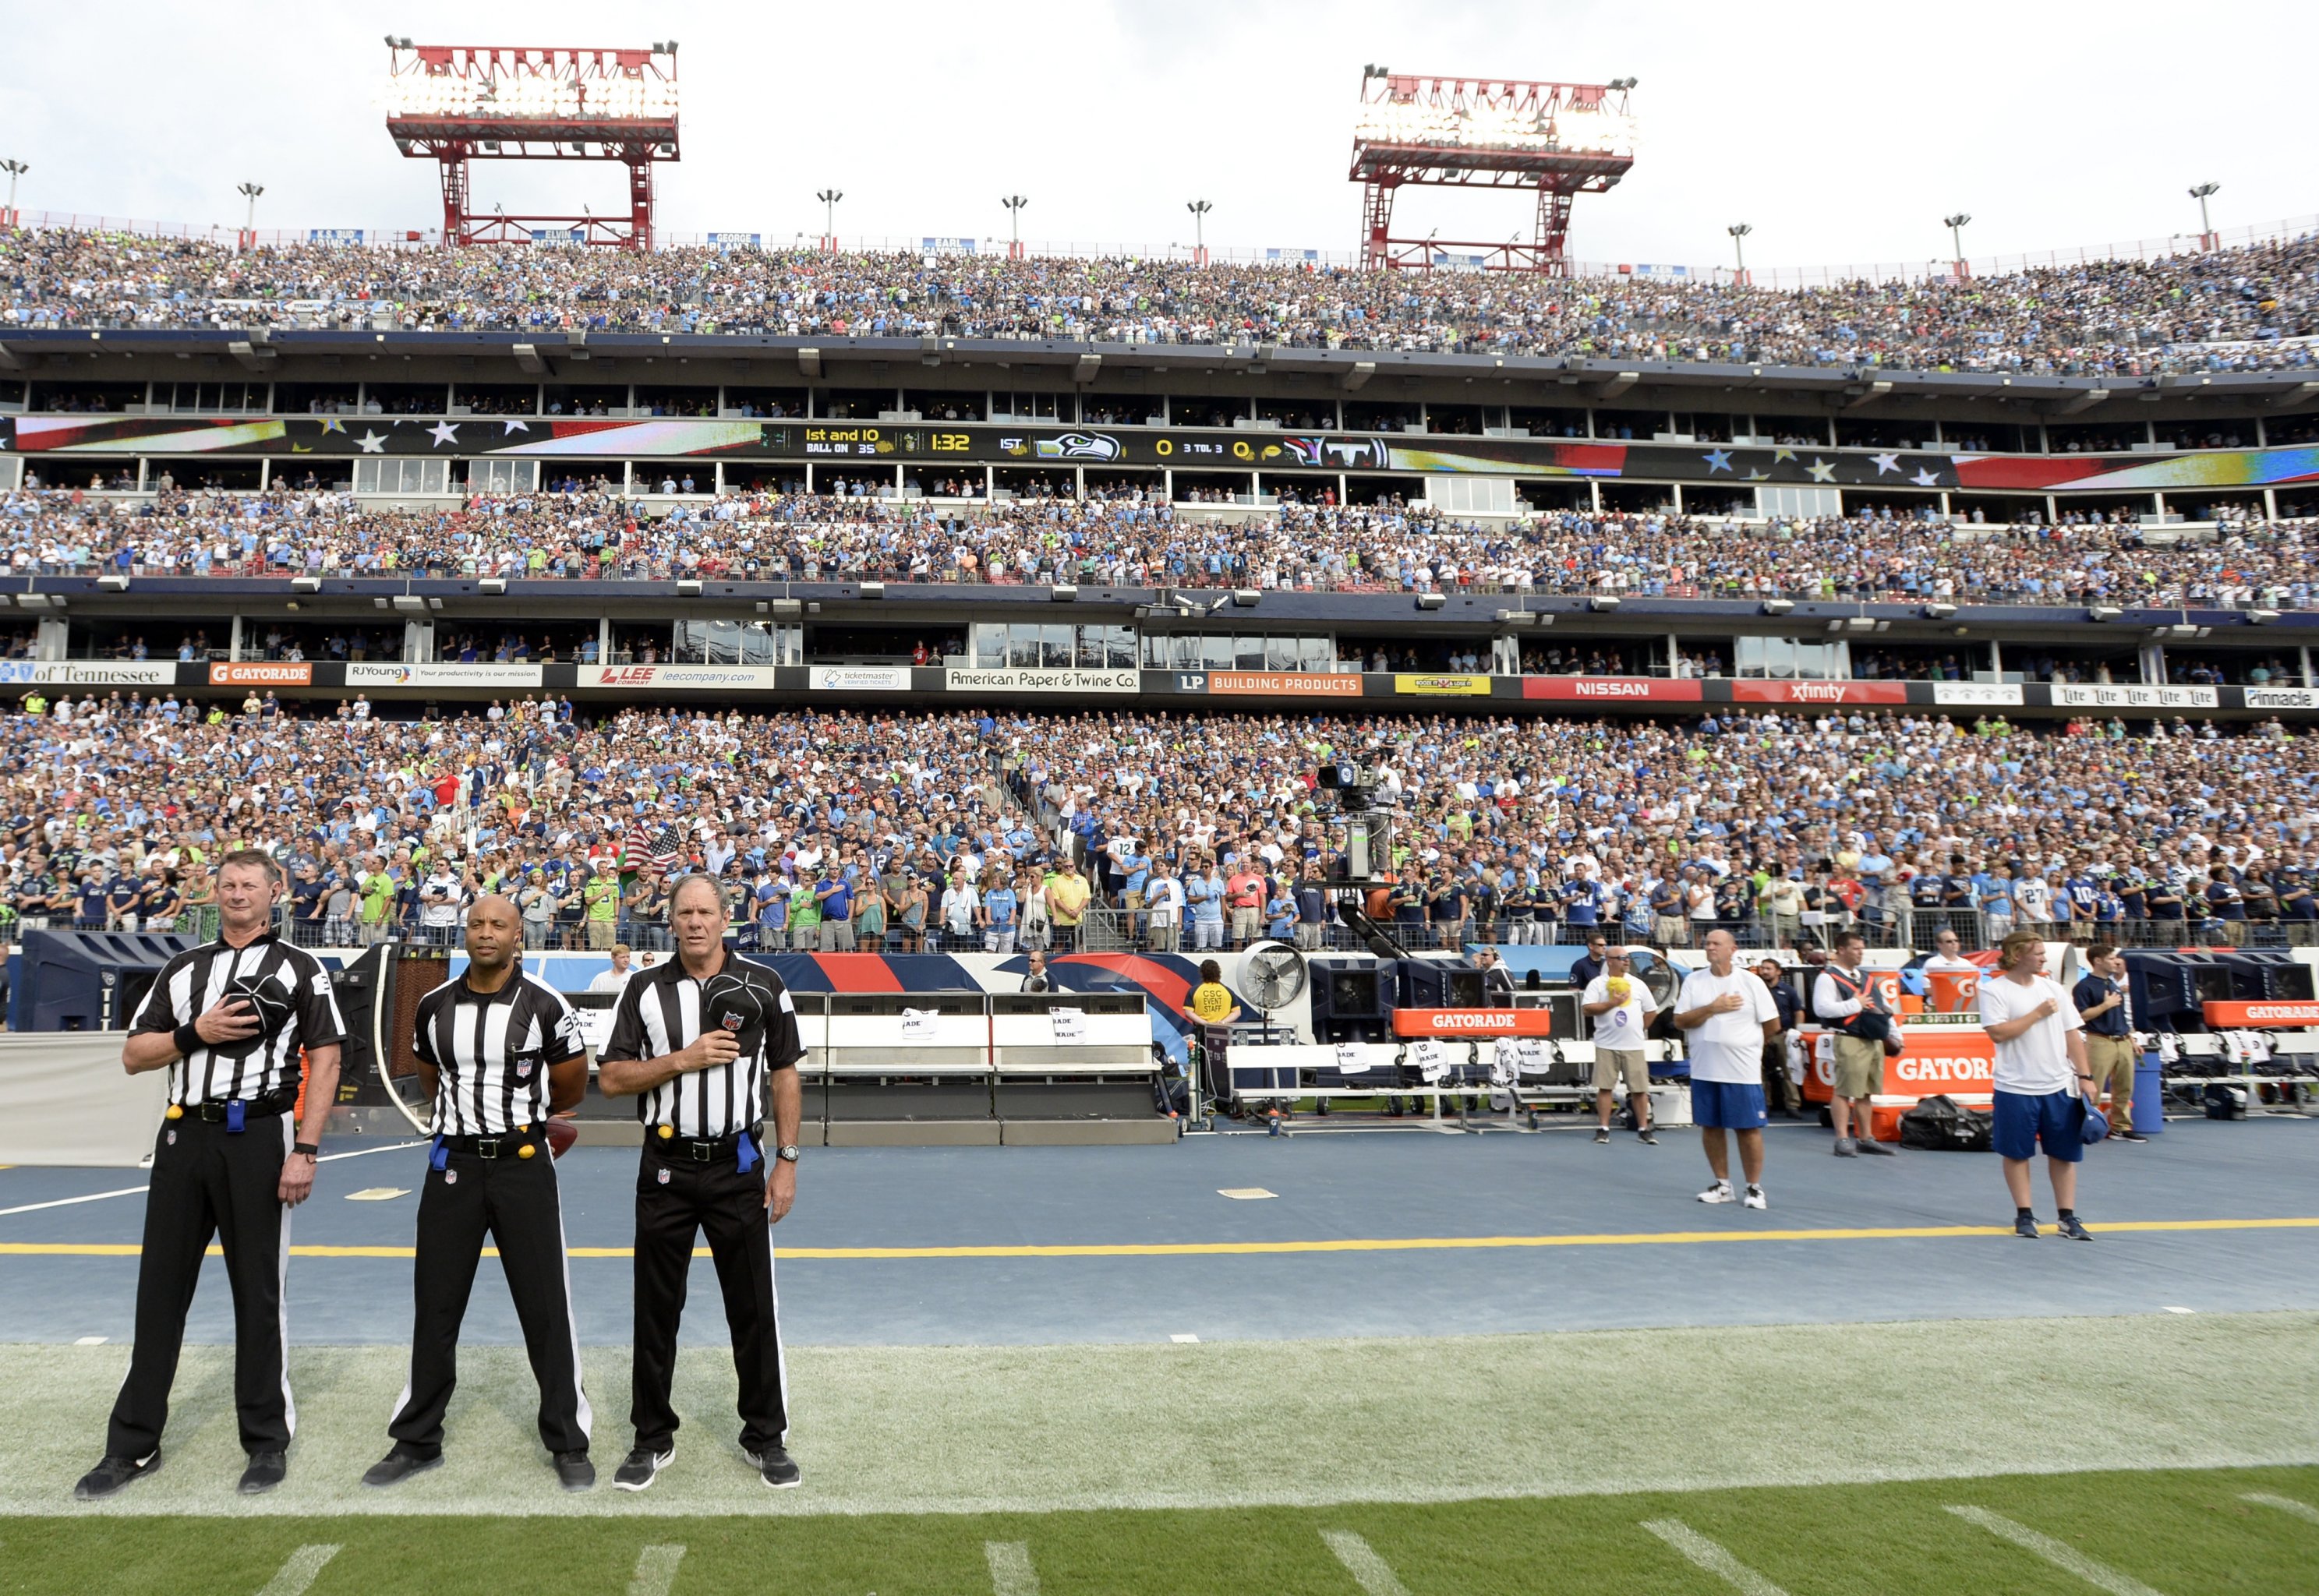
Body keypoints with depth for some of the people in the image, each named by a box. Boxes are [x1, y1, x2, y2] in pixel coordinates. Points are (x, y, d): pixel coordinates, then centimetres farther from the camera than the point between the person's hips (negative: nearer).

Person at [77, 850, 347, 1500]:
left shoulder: (300, 969, 2)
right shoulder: (182, 968, 14)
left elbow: (325, 1061, -4)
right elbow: (133, 1056, 12)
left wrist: (306, 1150, -12)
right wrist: (195, 1033, -8)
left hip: (257, 1138, -4)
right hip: (183, 1137, 4)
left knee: (257, 1292, 3)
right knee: (160, 1287, 9)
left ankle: (268, 1441, 14)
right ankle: (134, 1444, 20)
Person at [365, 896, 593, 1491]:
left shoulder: (545, 1006, -7)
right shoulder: (434, 1007, 3)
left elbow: (571, 1090, 6)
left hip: (524, 1165, -3)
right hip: (454, 1164, 3)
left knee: (546, 1308, 1)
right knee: (434, 1307, 10)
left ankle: (568, 1441, 12)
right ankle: (417, 1441, 25)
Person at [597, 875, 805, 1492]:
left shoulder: (763, 985, 0)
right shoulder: (645, 989, 1)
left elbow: (785, 1075, 2)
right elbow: (611, 1078, -2)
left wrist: (786, 1161, -2)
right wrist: (684, 1059, -16)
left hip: (738, 1167, -1)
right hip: (665, 1168, 1)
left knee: (754, 1307, 5)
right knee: (655, 1308, 9)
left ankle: (766, 1437, 19)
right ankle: (653, 1439, 25)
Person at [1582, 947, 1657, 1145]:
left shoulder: (1638, 984, 9)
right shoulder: (1597, 984, 0)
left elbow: (1649, 1011, 16)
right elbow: (1587, 1009, -11)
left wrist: (1639, 1030, 11)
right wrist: (1612, 1003, -15)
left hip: (1633, 1046, 2)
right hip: (1606, 1045, -2)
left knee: (1640, 1089, 2)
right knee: (1604, 1087, 0)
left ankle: (1644, 1130, 10)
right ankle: (1603, 1130, 7)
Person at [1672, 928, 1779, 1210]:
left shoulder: (1751, 982, -3)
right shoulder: (1693, 980, 3)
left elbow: (1772, 1026, 1)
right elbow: (1680, 1021, -5)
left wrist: (1746, 1041, 11)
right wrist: (1713, 1008, -14)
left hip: (1743, 1071, -3)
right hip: (1704, 1070, 3)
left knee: (1749, 1129, 0)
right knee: (1710, 1127, 9)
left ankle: (1754, 1187, 13)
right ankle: (1722, 1185, 22)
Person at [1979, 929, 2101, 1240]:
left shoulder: (2053, 988, 9)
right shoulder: (1994, 990, -6)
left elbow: (2073, 1034, 9)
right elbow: (1998, 1032, -18)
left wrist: (2084, 1076, 3)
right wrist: (2037, 1014, -13)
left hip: (2059, 1086, 4)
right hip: (2016, 1088, -4)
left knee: (2064, 1153, 6)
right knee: (2017, 1153, 4)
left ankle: (2068, 1217, 15)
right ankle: (2024, 1215, 16)